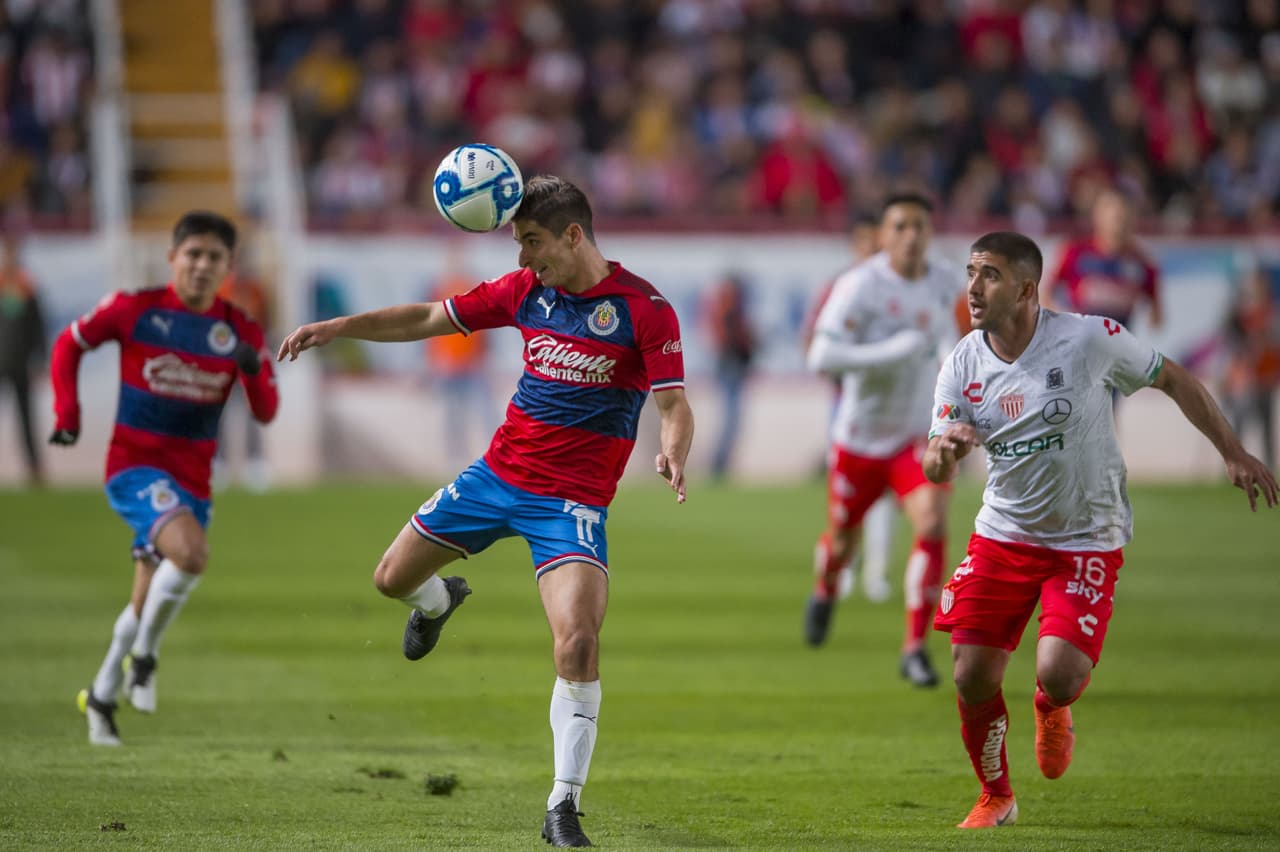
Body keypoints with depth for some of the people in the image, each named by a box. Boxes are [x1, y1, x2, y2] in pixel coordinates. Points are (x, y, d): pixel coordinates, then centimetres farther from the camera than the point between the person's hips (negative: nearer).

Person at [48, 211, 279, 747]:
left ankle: (101, 697, 31)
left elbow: (266, 412, -1)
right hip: (135, 465, -4)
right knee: (190, 552, -30)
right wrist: (67, 414, -3)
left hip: (191, 478, 4)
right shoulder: (135, 310, -6)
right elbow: (69, 344, 7)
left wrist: (254, 371, -21)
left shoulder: (241, 332, 1)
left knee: (148, 605, 9)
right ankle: (144, 658, -8)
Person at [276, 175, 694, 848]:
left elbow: (675, 405, -15)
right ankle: (440, 601, 51)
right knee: (393, 577, 12)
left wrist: (672, 453, -37)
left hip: (572, 501, -5)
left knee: (577, 642, -22)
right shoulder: (526, 289, 2)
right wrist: (335, 327, 5)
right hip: (500, 471, 5)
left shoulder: (644, 309, -13)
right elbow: (427, 319, 11)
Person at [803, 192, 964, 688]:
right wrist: (897, 349, -34)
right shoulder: (861, 285, -21)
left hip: (916, 436, 2)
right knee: (843, 539, 14)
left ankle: (915, 648, -12)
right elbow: (821, 357, -30)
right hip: (859, 438, -2)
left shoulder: (946, 282, -4)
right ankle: (825, 592, 53)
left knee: (932, 524, -21)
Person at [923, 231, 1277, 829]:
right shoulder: (963, 363, -5)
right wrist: (945, 448, -25)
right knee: (972, 677, -6)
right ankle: (995, 797, 21)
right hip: (1002, 534, 3)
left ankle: (1051, 710, 20)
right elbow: (934, 472, 0)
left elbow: (1174, 380, 0)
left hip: (1085, 542, -3)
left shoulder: (1090, 339, -16)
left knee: (1059, 677, -20)